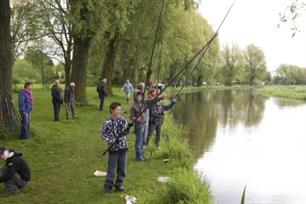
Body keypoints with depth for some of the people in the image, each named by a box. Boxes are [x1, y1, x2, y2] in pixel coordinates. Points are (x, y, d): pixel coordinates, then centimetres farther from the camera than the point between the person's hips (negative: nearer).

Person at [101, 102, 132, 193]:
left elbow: (125, 132, 2)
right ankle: (108, 185, 19)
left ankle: (119, 184, 26)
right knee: (111, 168, 4)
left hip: (123, 147, 4)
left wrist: (128, 127, -18)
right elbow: (104, 134, -8)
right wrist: (113, 140, -19)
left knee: (122, 168, 11)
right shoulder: (108, 122, -12)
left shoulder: (122, 120, 1)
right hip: (113, 148, -4)